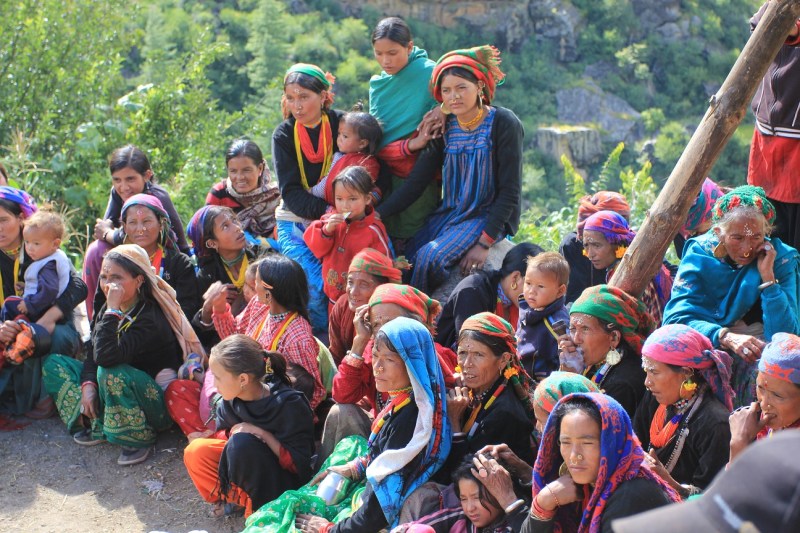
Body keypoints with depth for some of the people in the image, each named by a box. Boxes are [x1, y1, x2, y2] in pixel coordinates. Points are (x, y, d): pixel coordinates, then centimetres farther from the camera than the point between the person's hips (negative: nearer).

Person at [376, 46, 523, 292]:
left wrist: (485, 242, -19)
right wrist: (377, 214, -11)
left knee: (431, 257, -25)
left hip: (489, 217, -5)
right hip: (449, 214, 5)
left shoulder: (503, 124, -12)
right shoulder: (445, 127, 3)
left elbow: (510, 191, -13)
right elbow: (416, 180, 0)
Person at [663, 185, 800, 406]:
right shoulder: (700, 253, -6)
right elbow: (676, 317, -16)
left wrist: (768, 277, -21)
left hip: (756, 352, -1)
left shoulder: (782, 259, -7)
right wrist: (726, 337, -31)